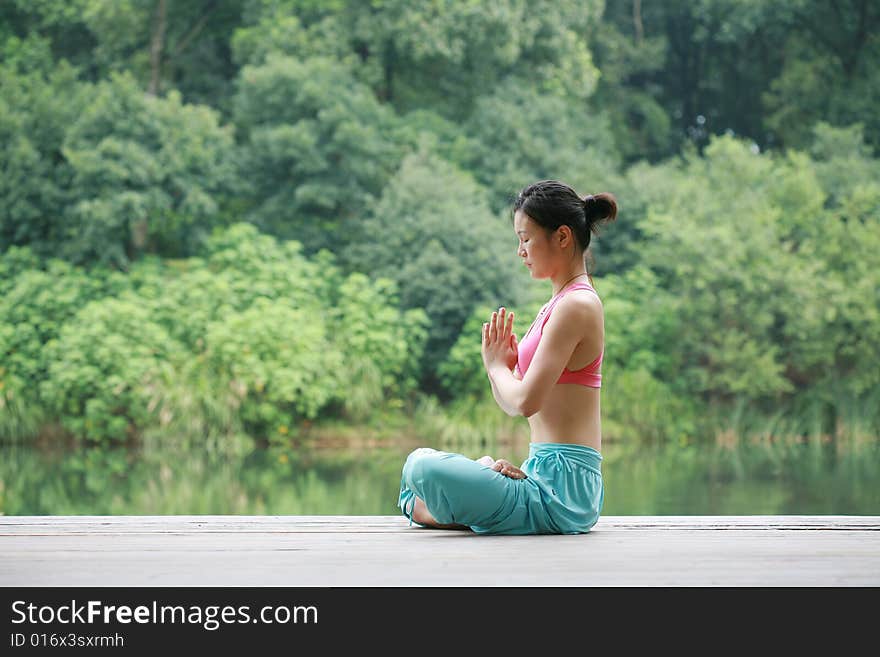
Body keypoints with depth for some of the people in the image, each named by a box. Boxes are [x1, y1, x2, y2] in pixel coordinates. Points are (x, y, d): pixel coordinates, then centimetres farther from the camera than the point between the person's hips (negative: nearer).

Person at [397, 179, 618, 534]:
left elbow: (525, 401, -20)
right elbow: (510, 402, 17)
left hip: (562, 485, -10)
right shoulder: (556, 305, 16)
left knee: (425, 468, -26)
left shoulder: (576, 305, -14)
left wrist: (496, 365, -1)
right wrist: (499, 364, -3)